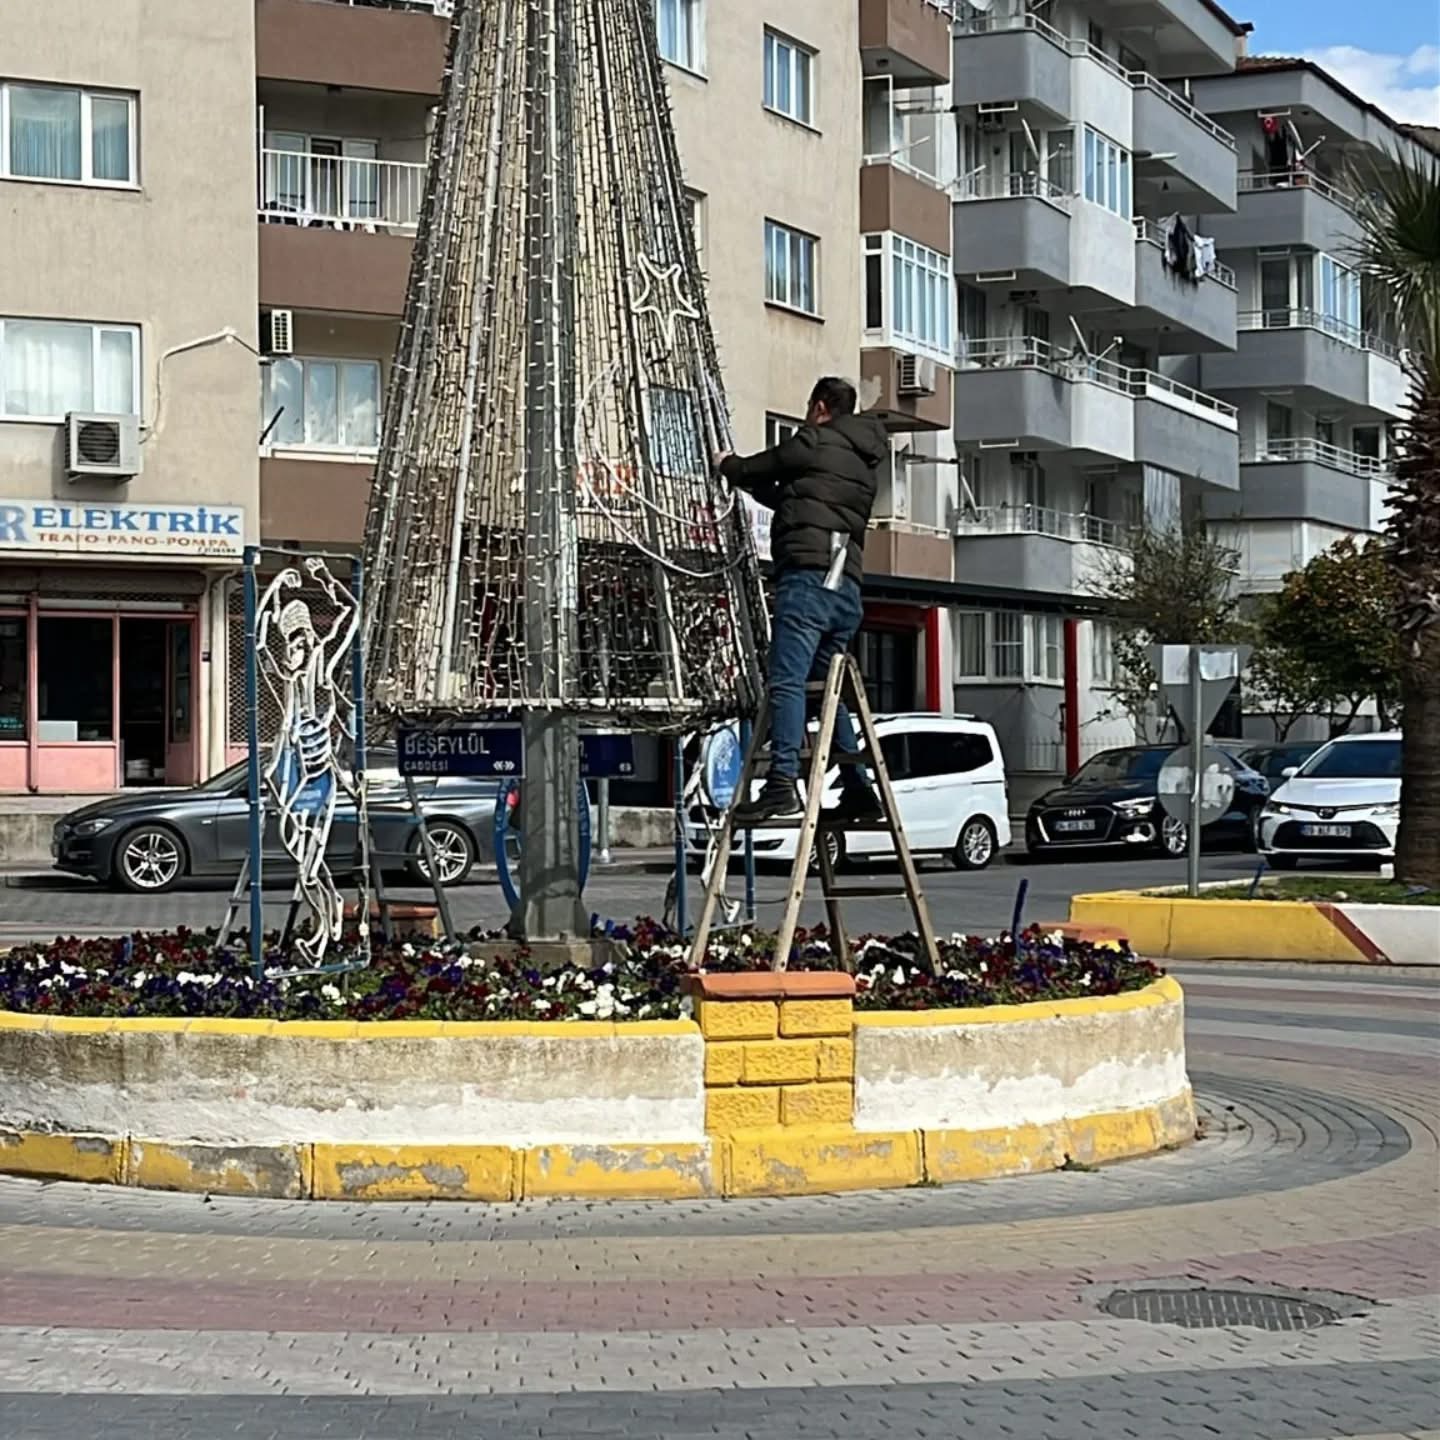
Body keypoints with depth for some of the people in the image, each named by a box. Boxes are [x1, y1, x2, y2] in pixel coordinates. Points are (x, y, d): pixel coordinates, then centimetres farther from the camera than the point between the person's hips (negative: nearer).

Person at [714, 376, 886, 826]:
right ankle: (857, 791, 12)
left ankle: (782, 784, -25)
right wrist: (750, 481, 46)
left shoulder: (814, 442, 2)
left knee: (787, 681, -14)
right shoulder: (862, 461, 26)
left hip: (809, 574, -8)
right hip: (847, 585, 9)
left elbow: (761, 467, 13)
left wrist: (727, 465, 34)